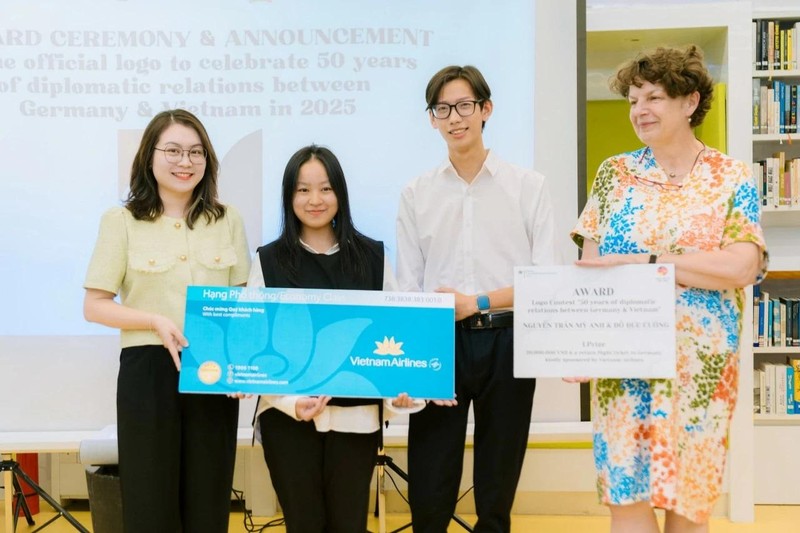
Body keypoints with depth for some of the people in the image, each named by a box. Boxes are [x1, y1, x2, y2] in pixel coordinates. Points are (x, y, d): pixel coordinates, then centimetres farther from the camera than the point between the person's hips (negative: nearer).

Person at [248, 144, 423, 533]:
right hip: (287, 416, -1)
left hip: (355, 415, 1)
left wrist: (401, 391, -13)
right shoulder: (269, 260, 3)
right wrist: (292, 401, -17)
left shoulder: (371, 256, 6)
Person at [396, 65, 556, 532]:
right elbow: (408, 288, 5)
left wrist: (478, 302, -14)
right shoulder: (416, 194, 7)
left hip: (506, 341, -1)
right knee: (427, 495, 3)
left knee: (497, 492, 11)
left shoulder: (529, 187, 2)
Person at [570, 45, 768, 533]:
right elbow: (589, 267, 5)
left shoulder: (732, 178, 0)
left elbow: (740, 267, -14)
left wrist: (640, 261, -17)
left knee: (690, 494, 6)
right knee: (626, 494, 1)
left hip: (700, 361, -2)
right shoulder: (615, 173, 7)